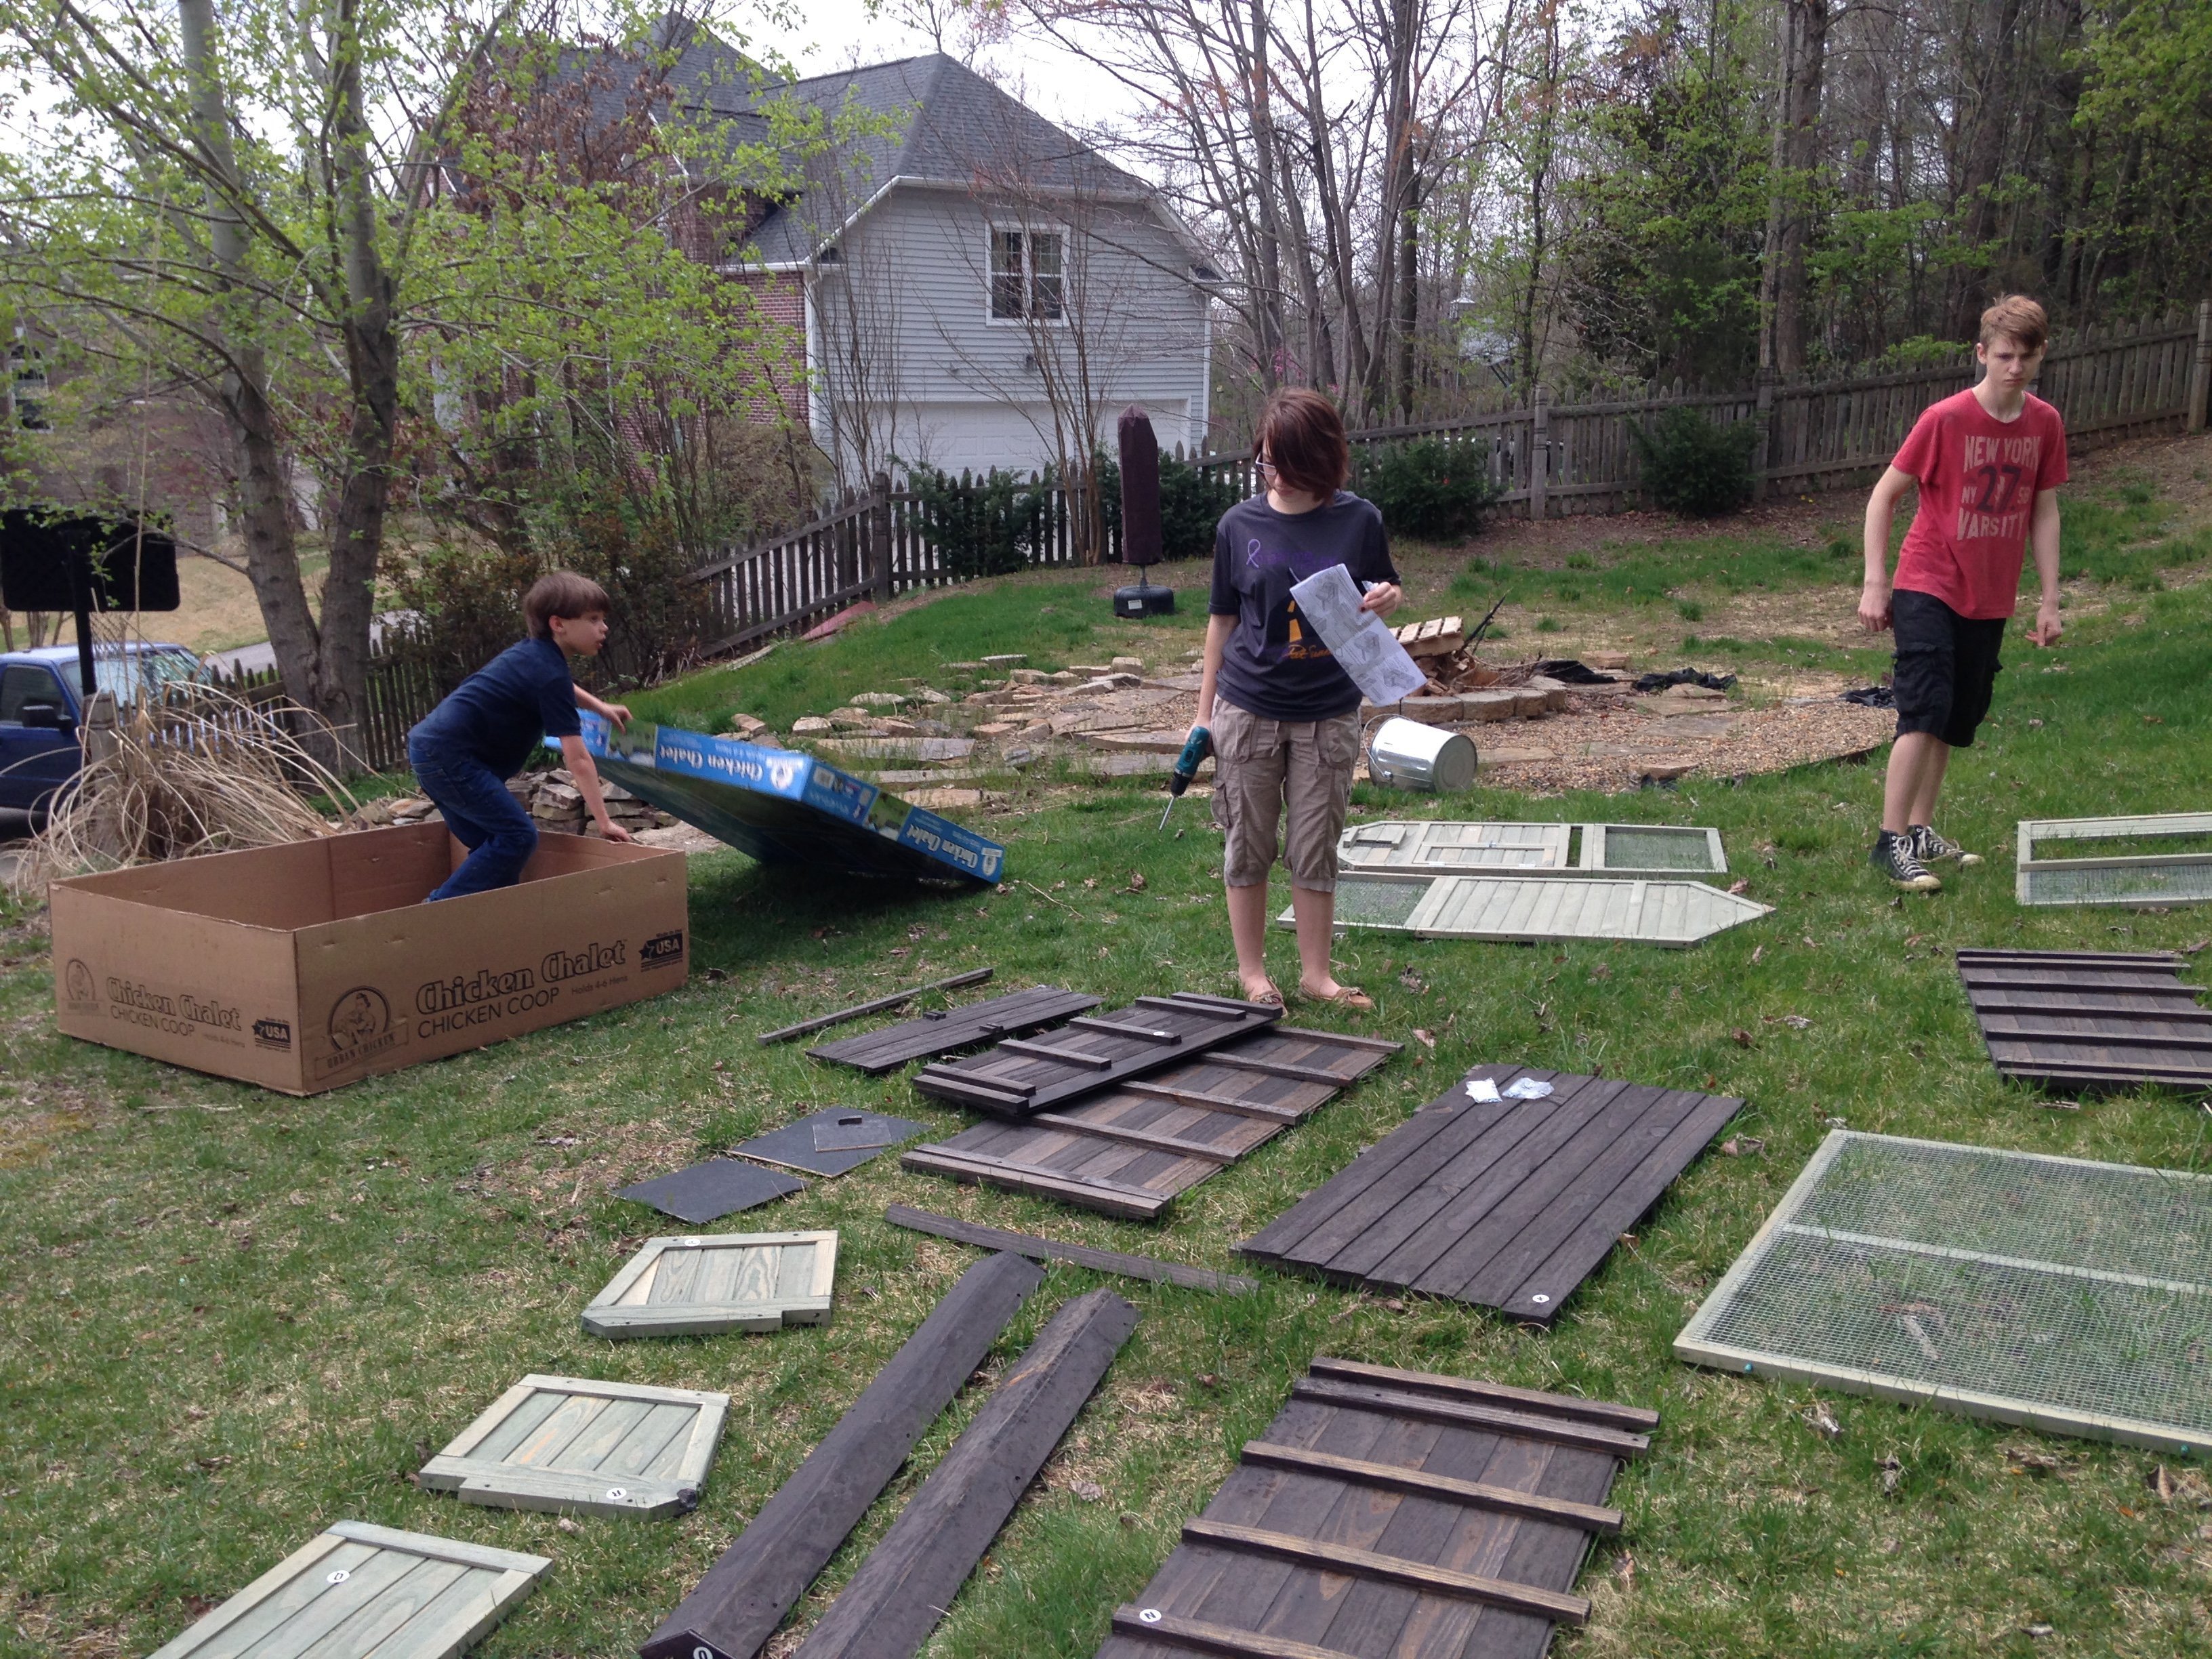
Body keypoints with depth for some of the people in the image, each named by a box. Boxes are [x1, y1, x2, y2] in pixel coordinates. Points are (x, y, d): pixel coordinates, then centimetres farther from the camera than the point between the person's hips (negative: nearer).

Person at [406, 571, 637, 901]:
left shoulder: (535, 654, 13)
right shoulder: (549, 674, -15)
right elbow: (577, 760, -16)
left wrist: (600, 707, 41)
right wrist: (604, 822, -13)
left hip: (431, 745, 10)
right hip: (449, 754, -10)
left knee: (492, 844, 15)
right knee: (517, 838, -12)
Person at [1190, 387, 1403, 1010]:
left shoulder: (1358, 521, -3)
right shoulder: (1240, 525, -2)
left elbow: (1387, 593, 10)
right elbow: (1223, 618, 6)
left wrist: (1384, 598, -16)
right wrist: (1204, 712, 6)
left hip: (1329, 713, 0)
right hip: (1248, 709, 0)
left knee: (1315, 850, 8)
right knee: (1248, 846, 9)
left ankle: (1316, 972, 22)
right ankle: (1252, 970, 23)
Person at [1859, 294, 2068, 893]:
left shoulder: (2045, 424, 1)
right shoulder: (1945, 419, -13)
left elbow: (2044, 513, 8)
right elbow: (1884, 496, -8)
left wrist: (2049, 601, 6)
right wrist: (1874, 584, -11)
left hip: (1989, 600, 6)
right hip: (1928, 589, -6)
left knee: (1955, 719, 12)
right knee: (1925, 710, -14)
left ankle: (1921, 831, 23)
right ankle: (1891, 841, -9)